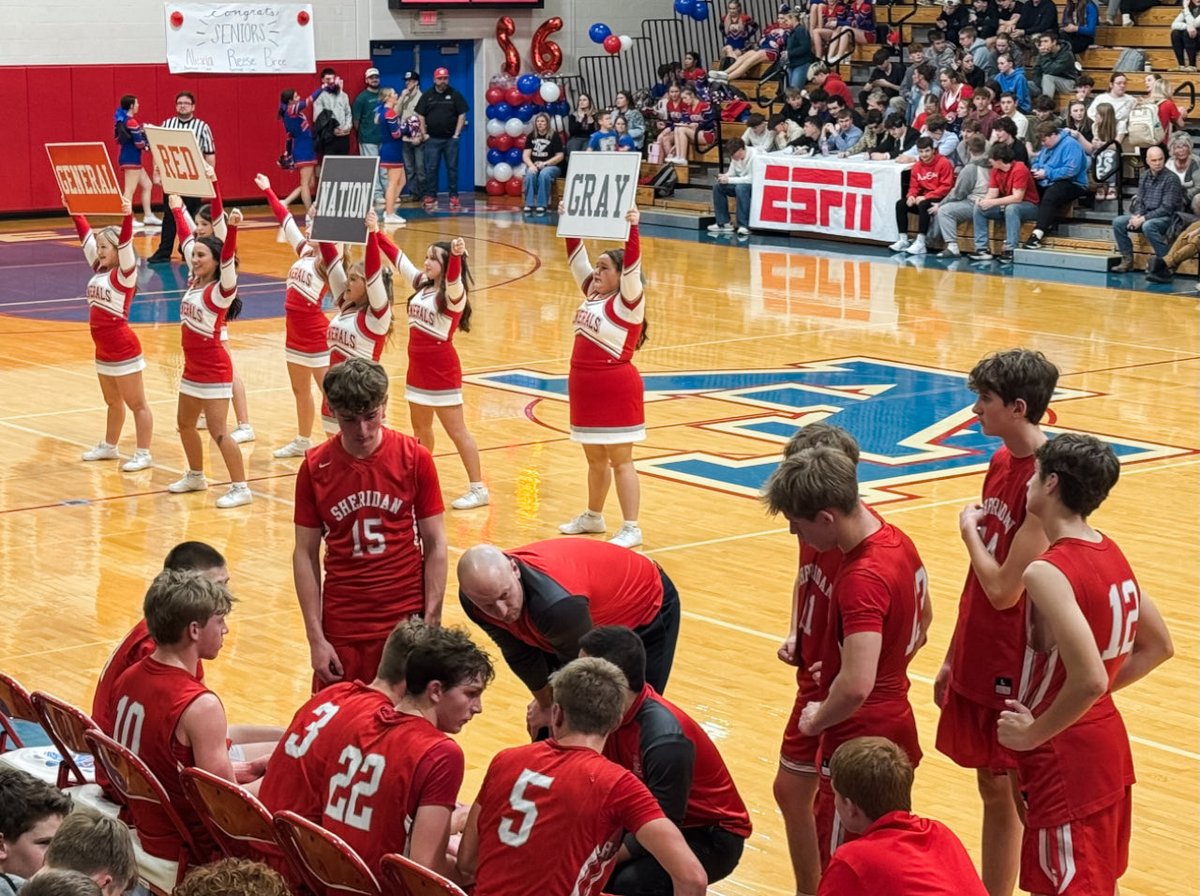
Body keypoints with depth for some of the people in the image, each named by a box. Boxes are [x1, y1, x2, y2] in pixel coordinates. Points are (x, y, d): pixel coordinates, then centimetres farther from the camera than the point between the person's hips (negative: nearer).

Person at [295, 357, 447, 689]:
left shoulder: (415, 458, -3)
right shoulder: (315, 468, -1)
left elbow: (435, 546, 0)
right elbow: (305, 555, 2)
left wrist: (431, 624, -5)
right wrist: (315, 638, -3)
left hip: (406, 621, -1)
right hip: (341, 627, 1)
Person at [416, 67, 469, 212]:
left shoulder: (455, 95, 2)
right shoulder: (427, 96, 5)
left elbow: (462, 115, 1)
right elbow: (420, 116, 6)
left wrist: (456, 134, -4)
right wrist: (424, 134, 0)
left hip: (450, 139, -1)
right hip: (432, 139, 1)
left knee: (452, 168, 2)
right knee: (431, 169, 1)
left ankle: (454, 198, 6)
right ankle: (430, 197, 7)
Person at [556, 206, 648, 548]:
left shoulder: (628, 302, -11)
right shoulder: (592, 294, 9)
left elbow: (632, 266, -26)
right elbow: (576, 258, 15)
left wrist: (632, 230, -36)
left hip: (615, 389, -8)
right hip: (585, 388, 8)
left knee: (620, 461, -5)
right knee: (595, 459, 19)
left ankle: (631, 529, -2)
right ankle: (593, 516, 33)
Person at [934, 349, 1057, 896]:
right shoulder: (1002, 462, 6)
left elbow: (1003, 589, -23)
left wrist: (970, 530, -8)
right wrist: (953, 657, 16)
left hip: (1015, 667, -8)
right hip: (979, 660, 8)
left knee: (1021, 800, 2)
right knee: (993, 791, 17)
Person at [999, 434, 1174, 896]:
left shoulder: (1048, 572, -23)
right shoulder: (1110, 553, 5)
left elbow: (1089, 680, -31)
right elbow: (1158, 646, 15)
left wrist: (1033, 733, -18)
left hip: (1067, 758, -9)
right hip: (1108, 741, 9)